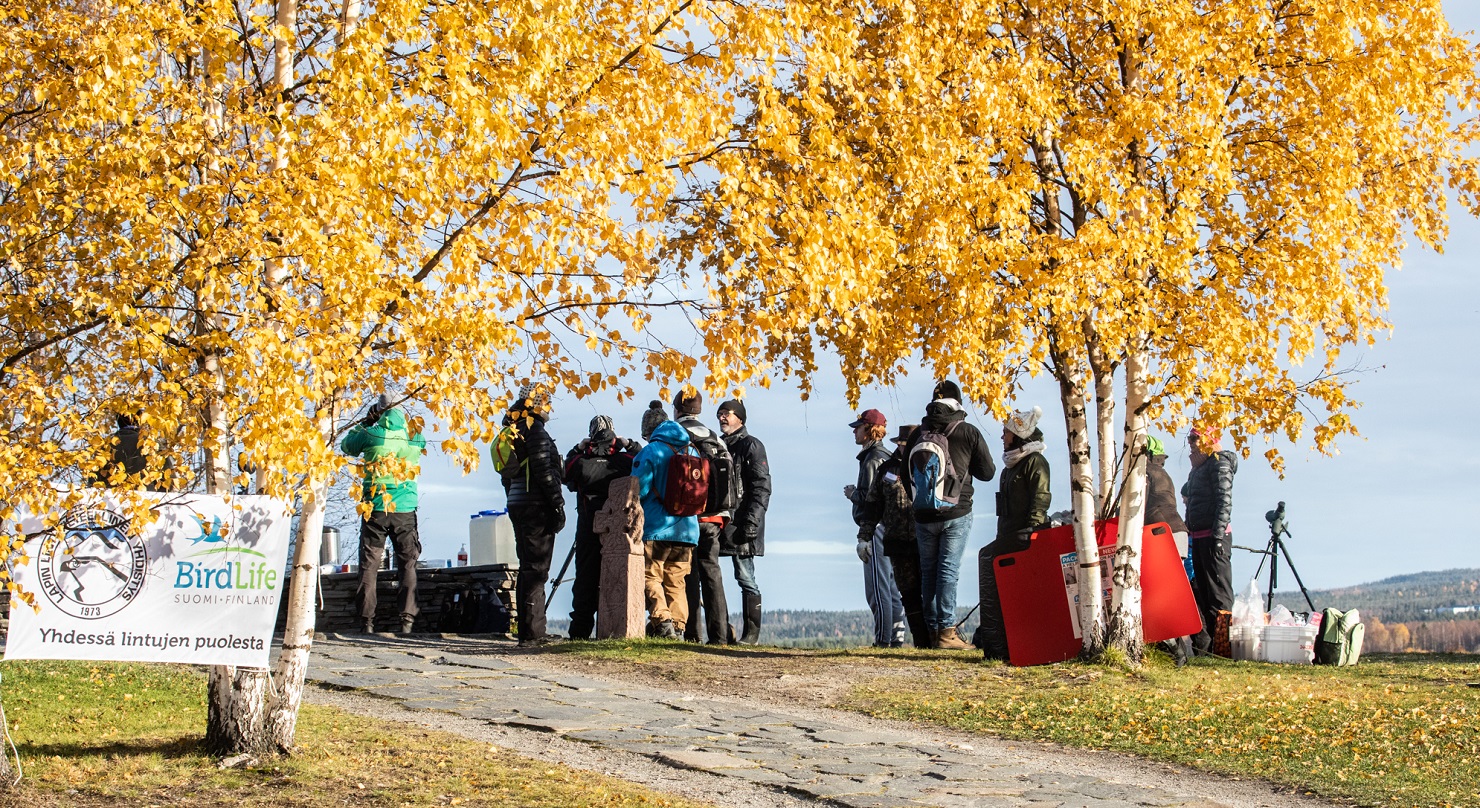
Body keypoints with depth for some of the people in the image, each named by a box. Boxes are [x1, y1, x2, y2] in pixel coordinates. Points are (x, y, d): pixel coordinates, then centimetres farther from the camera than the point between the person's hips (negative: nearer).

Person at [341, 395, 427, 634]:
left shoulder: (372, 434, -6)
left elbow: (347, 445, 12)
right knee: (408, 564, 7)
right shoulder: (415, 435, 0)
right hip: (405, 509, 1)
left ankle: (367, 620, 1)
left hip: (376, 507, -1)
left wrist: (366, 422, 21)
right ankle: (407, 618, -1)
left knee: (369, 565, 5)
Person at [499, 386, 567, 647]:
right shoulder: (535, 430, -11)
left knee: (528, 568, 14)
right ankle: (532, 633, -10)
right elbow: (545, 471, -17)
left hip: (517, 506, 9)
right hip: (537, 507, -9)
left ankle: (531, 630, 18)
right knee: (536, 569, -9)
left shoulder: (511, 433, 17)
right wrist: (558, 505, -15)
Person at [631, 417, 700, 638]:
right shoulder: (692, 452, 11)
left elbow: (638, 490, -9)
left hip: (656, 529, -5)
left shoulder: (651, 451, -5)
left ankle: (662, 622, -16)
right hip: (687, 529, 5)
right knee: (676, 583, 10)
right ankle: (677, 627, 2)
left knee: (651, 578, -1)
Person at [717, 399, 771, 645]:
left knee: (746, 579, -6)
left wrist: (751, 521, -18)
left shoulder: (751, 446, -2)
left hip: (741, 525, -7)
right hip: (721, 522, 7)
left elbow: (762, 487, -10)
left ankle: (752, 633, -4)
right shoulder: (719, 447, 20)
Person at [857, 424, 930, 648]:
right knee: (909, 594, 3)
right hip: (898, 543, 3)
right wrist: (864, 537, 12)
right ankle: (922, 642, 8)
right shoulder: (887, 470, 11)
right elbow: (872, 504, 16)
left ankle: (937, 637, -3)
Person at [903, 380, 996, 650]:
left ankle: (933, 629, 12)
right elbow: (987, 472, 2)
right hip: (956, 514, -3)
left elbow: (906, 476, 11)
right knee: (949, 569, -5)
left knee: (928, 571, 11)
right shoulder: (969, 433, -5)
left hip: (923, 516, 3)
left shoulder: (917, 435, 4)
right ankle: (946, 630, -9)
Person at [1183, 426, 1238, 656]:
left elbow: (1225, 500, -15)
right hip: (1197, 537, 9)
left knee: (1218, 592, -8)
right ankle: (1202, 644, 13)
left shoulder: (1219, 462, -7)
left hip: (1214, 535, -9)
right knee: (1199, 591, 10)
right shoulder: (1198, 467, 20)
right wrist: (1189, 537, 19)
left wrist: (1218, 536, -21)